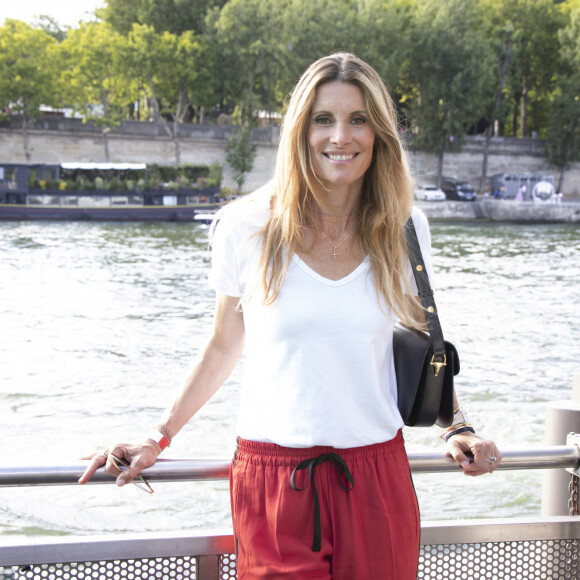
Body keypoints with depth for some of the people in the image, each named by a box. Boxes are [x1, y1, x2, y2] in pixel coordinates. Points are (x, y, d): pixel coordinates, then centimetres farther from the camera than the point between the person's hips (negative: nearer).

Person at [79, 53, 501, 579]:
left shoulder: (403, 230, 1)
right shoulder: (247, 228, -5)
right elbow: (224, 347, 7)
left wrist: (457, 428, -2)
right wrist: (157, 440, 4)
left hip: (376, 476, 2)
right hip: (272, 481, -1)